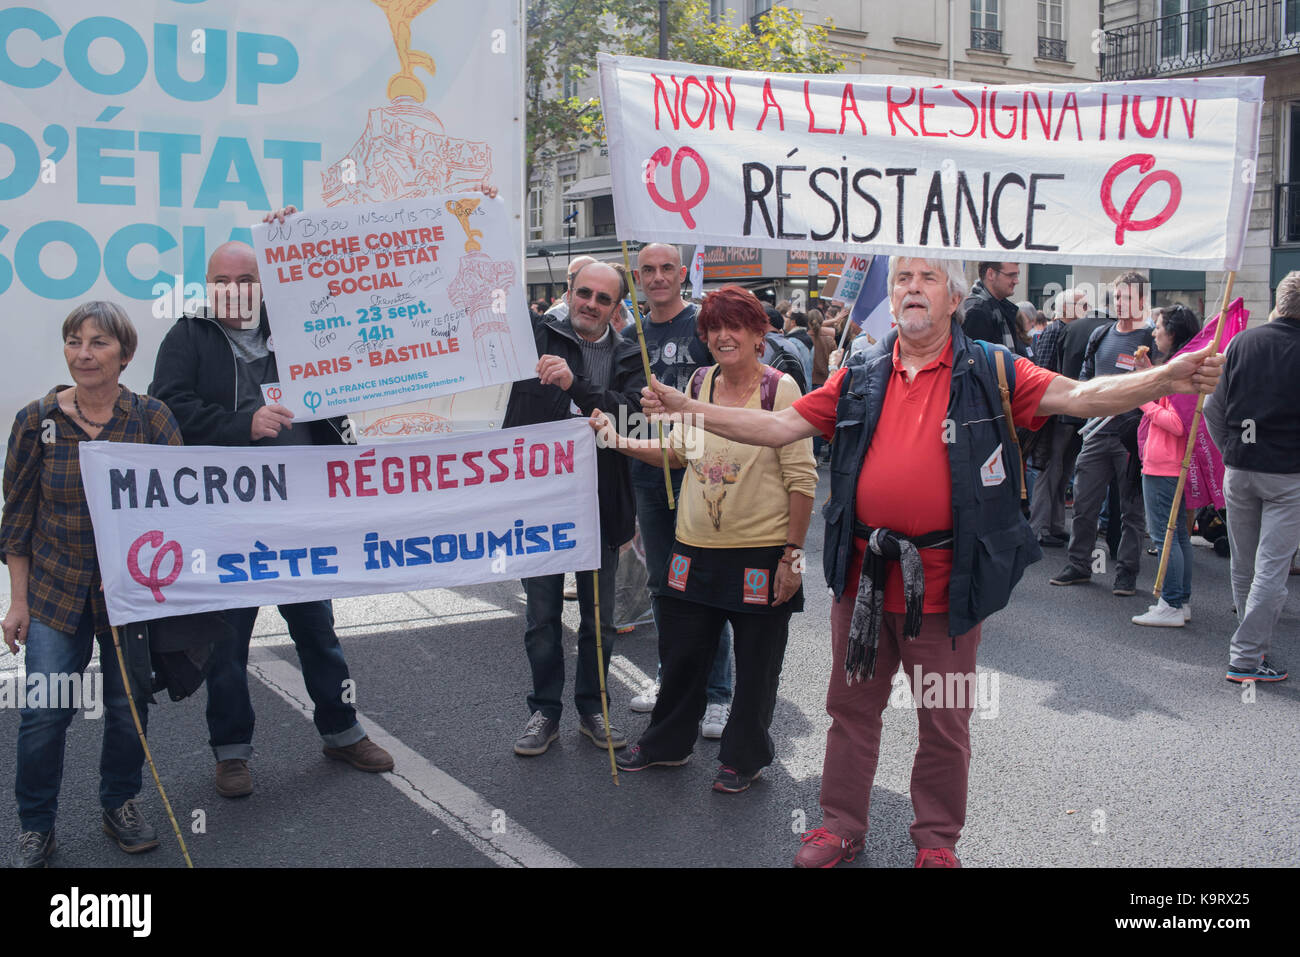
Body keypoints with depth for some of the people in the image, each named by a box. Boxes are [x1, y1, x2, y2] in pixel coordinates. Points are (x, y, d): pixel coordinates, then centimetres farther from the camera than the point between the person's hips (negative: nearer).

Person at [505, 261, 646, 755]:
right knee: (542, 614, 10)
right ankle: (544, 711, 26)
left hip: (600, 503, 1)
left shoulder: (628, 357, 2)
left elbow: (629, 412, -16)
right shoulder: (537, 337, -1)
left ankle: (592, 708, 31)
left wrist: (575, 384, -29)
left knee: (599, 616, 13)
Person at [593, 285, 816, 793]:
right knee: (681, 651, 16)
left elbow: (801, 477, -11)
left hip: (761, 552, -5)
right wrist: (620, 441, 3)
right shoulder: (699, 383, 5)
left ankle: (744, 756, 31)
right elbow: (678, 450, 17)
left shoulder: (780, 388, -11)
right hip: (696, 548, 5)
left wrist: (793, 554, -12)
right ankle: (667, 742, 38)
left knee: (755, 664, 10)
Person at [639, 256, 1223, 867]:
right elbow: (780, 427, 6)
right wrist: (688, 409, -1)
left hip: (944, 580, -2)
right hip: (863, 575, 3)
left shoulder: (990, 372, -2)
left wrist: (1166, 379, -26)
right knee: (852, 709, 16)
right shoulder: (860, 377, 6)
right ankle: (841, 827, 33)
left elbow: (1081, 396, -9)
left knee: (945, 722, 12)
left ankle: (937, 840, 32)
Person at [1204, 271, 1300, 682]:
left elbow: (1213, 409, 3)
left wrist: (1231, 453, 12)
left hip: (1238, 470, 4)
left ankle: (1255, 646, 25)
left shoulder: (1241, 342, 1)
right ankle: (1247, 657, 0)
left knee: (1244, 567, 14)